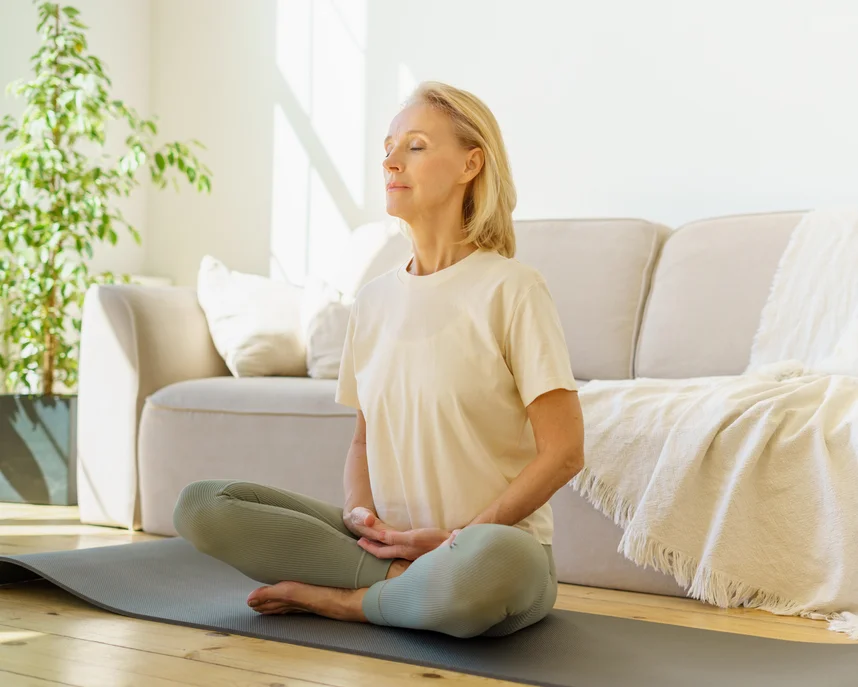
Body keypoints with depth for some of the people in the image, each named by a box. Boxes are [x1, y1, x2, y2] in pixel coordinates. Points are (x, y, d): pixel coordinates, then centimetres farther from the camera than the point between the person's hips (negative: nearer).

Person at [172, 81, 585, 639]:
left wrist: (454, 539, -11)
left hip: (497, 544, -5)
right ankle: (414, 584, -12)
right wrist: (360, 512, -4)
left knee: (490, 562, -42)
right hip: (390, 541, 5)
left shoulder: (511, 288, -7)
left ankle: (336, 599, -13)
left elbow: (563, 451, -10)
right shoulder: (374, 299, 11)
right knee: (201, 504, -11)